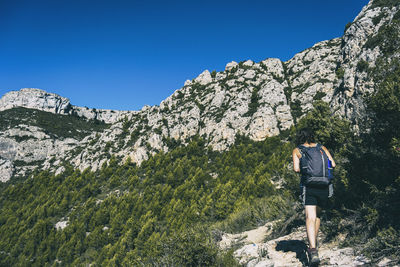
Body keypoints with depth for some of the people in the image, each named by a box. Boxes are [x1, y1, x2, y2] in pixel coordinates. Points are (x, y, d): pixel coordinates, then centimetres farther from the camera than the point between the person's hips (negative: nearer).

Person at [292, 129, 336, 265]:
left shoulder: (297, 150, 9)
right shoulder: (322, 148, 16)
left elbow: (296, 169, -4)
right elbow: (333, 164, 7)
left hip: (309, 186, -3)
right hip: (324, 186, 3)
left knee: (310, 217, -11)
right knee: (317, 214, 24)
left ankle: (313, 250, -25)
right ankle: (314, 242, 32)